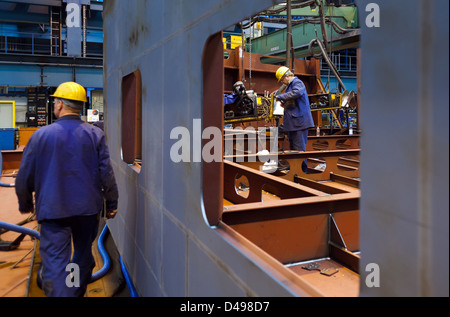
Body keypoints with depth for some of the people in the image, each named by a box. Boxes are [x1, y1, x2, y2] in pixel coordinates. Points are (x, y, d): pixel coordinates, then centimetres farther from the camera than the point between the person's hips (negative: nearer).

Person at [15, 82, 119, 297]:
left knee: (55, 263, 1)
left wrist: (25, 203, 18)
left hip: (53, 210, -2)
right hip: (88, 208, 3)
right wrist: (112, 202, 7)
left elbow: (24, 176, 2)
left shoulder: (41, 135, -4)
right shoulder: (95, 135, -3)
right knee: (83, 257, 21)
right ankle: (78, 292, 39)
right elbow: (106, 173, -4)